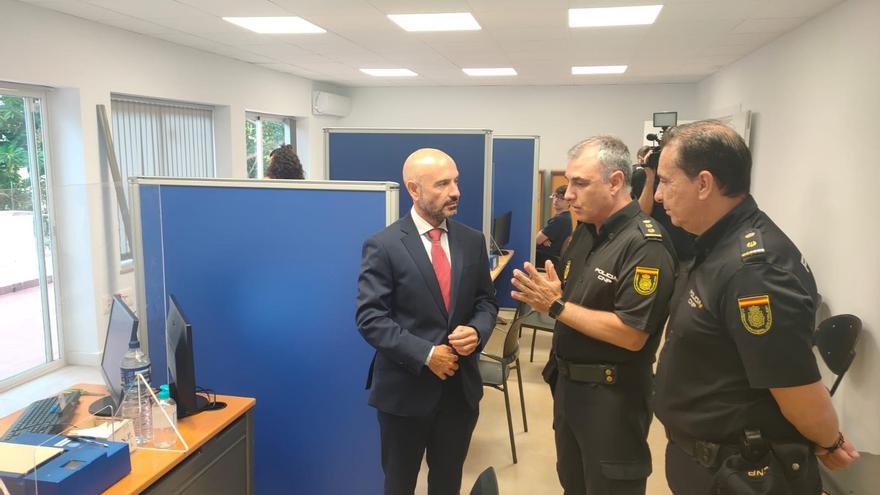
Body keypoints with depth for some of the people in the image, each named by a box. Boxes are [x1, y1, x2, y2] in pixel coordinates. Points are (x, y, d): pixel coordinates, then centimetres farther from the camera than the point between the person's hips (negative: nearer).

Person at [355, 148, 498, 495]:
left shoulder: (473, 241, 2)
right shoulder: (383, 246, -12)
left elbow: (486, 300, 8)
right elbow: (370, 318, -15)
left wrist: (477, 331, -13)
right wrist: (425, 354, -21)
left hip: (461, 385, 4)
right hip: (405, 388, -3)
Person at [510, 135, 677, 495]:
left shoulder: (646, 245, -21)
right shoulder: (585, 232, 6)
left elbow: (632, 334, -26)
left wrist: (556, 307, -23)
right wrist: (544, 296, -11)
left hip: (613, 396, -8)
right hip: (568, 383, 8)